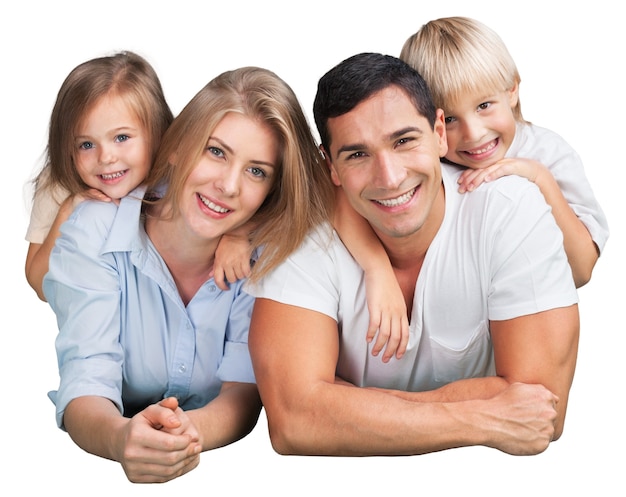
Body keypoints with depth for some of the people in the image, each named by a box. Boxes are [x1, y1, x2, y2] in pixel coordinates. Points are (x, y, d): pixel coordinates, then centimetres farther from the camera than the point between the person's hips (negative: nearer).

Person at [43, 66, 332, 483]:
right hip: (105, 467, 0)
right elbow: (85, 384, -18)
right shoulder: (93, 234, -12)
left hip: (223, 467, 1)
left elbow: (244, 390, -13)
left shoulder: (267, 253, -8)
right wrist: (120, 437, -40)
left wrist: (191, 431, -34)